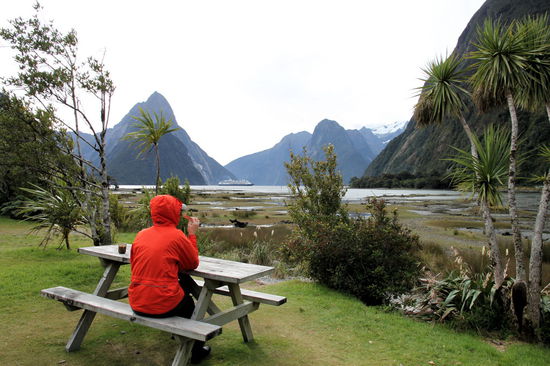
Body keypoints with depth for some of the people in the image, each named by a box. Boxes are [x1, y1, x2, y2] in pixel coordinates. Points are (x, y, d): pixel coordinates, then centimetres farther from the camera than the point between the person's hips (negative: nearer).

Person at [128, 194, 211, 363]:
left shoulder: (141, 234, 3)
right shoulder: (177, 235, -13)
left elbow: (134, 266, 14)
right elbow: (193, 264, 0)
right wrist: (192, 234, 6)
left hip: (137, 304, 5)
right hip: (163, 305, -5)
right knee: (189, 305, 29)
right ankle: (195, 351, 42)